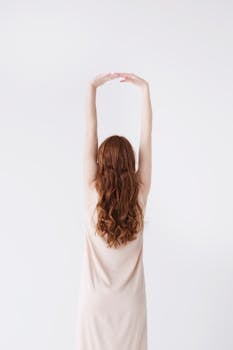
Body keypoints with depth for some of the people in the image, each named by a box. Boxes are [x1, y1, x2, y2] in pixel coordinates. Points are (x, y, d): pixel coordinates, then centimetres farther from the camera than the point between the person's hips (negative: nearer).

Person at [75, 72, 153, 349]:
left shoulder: (92, 194, -14)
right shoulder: (139, 194, -11)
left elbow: (90, 134, -11)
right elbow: (146, 136, -6)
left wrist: (92, 88, -6)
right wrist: (144, 88, -1)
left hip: (96, 301, -1)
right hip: (130, 302, 1)